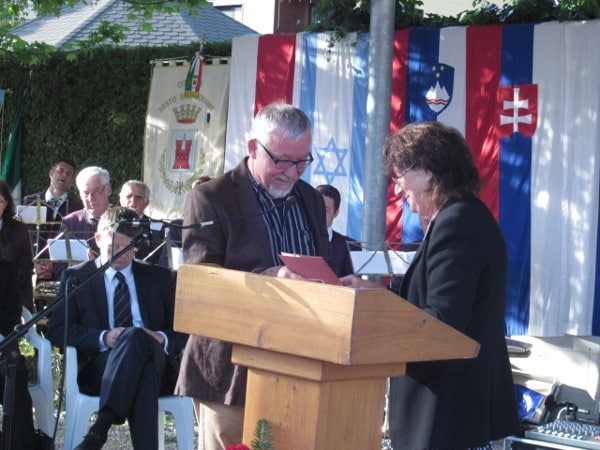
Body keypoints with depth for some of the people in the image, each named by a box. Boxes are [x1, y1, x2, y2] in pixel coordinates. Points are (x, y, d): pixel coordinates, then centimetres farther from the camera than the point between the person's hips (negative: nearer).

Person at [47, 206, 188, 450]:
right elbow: (57, 330, 5)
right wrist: (103, 338, -12)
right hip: (100, 367, -2)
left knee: (136, 337, -36)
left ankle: (101, 426, -44)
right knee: (134, 335, -37)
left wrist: (162, 338, -7)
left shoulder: (160, 277, 22)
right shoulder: (76, 277, 16)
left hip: (156, 363, 2)